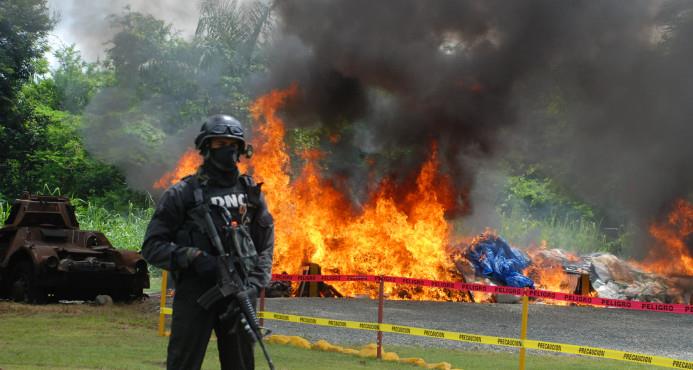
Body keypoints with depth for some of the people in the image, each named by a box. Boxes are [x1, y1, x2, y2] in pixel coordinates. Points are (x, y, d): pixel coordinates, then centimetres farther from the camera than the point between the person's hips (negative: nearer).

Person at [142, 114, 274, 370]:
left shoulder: (251, 193, 10)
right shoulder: (181, 195, -1)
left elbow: (265, 246, 12)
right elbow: (152, 246, -2)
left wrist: (254, 285, -3)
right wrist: (193, 258, -16)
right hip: (195, 294, -3)